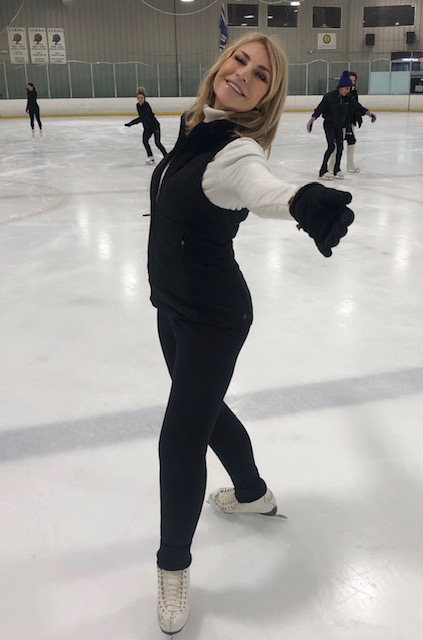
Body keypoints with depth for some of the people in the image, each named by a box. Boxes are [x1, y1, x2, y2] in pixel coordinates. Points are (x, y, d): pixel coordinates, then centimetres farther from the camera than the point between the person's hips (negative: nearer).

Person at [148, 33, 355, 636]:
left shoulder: (238, 151, -25)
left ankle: (174, 566, 24)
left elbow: (263, 188, -49)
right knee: (205, 411, 24)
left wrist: (303, 201, -69)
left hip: (213, 318, -9)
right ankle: (253, 493, 51)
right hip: (174, 306, 9)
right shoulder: (196, 128, 0)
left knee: (181, 439, -2)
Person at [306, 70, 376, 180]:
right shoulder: (330, 96, -17)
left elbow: (357, 106, 8)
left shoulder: (348, 98, -1)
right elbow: (320, 108, -15)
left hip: (339, 125, 6)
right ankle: (323, 170, -10)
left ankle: (337, 169, 15)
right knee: (332, 146, -15)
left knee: (340, 146, 4)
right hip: (329, 124, -6)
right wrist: (313, 119, -20)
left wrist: (368, 113, 4)